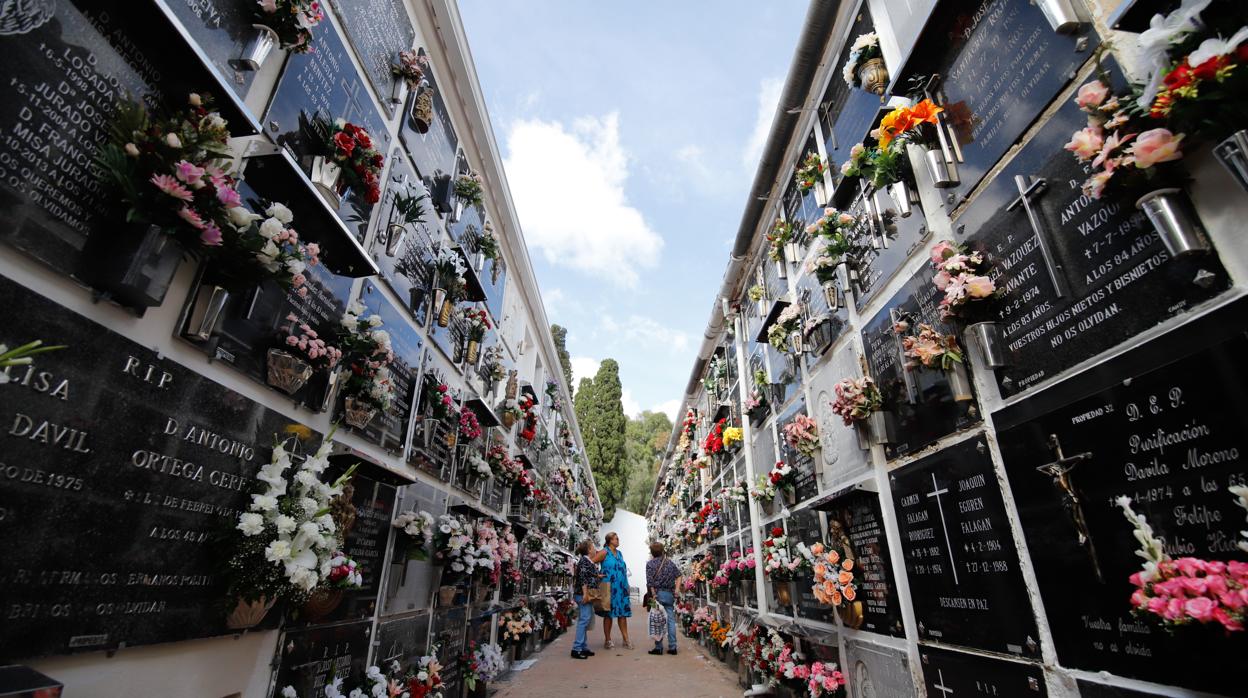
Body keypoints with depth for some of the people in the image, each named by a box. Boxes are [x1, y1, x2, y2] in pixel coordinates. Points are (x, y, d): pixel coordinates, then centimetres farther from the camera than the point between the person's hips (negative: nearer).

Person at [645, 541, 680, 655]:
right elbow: (678, 575, 2)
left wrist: (654, 594, -10)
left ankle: (658, 647, 7)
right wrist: (676, 590, 0)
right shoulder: (670, 562, 9)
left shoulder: (650, 563, -3)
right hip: (670, 594, 3)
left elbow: (650, 582, -11)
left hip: (658, 593, -3)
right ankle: (672, 647, 9)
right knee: (671, 619, 8)